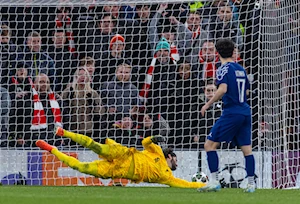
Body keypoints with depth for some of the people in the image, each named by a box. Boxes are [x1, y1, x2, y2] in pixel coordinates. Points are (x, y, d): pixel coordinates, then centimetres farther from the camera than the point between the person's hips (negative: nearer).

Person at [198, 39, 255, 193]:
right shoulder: (240, 69, 14)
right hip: (245, 112, 7)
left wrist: (208, 104, -14)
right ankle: (251, 184, 6)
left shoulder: (224, 69, -8)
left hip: (231, 112, -7)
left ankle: (214, 181, -9)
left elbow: (223, 89, -22)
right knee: (246, 148, 9)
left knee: (210, 145, -3)